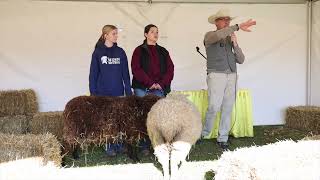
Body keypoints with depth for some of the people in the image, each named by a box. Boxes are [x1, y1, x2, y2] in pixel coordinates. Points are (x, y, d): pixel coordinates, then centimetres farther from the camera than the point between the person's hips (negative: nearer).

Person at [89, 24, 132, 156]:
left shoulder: (120, 52, 7)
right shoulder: (98, 52, 0)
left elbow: (125, 73, 7)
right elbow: (93, 74, 0)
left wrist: (128, 91, 3)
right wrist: (93, 92, -4)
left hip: (118, 92, 2)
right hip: (103, 92, -2)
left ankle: (119, 144, 17)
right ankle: (109, 146, 13)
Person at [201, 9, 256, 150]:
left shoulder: (231, 39, 18)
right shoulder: (209, 36, 2)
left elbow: (240, 60, 10)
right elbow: (218, 35, -25)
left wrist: (235, 44, -4)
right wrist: (238, 26, -28)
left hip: (232, 76, 5)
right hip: (216, 75, -5)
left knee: (227, 109, 3)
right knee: (214, 107, -11)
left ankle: (222, 139, 12)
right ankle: (204, 133, 10)